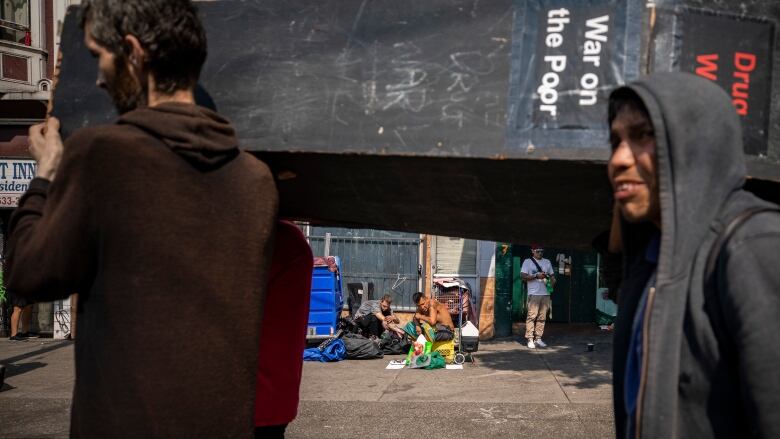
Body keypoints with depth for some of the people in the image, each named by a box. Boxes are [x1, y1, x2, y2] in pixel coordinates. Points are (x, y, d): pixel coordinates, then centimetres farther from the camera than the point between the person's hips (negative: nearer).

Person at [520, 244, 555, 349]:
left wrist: (552, 282, -3)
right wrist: (536, 276, -16)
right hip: (534, 294, -5)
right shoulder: (528, 261, 3)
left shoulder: (547, 262, 18)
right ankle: (530, 339, -8)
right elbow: (523, 276, -6)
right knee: (531, 316, -9)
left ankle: (538, 338, 9)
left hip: (546, 294, 5)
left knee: (542, 317, 4)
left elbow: (552, 275, 20)